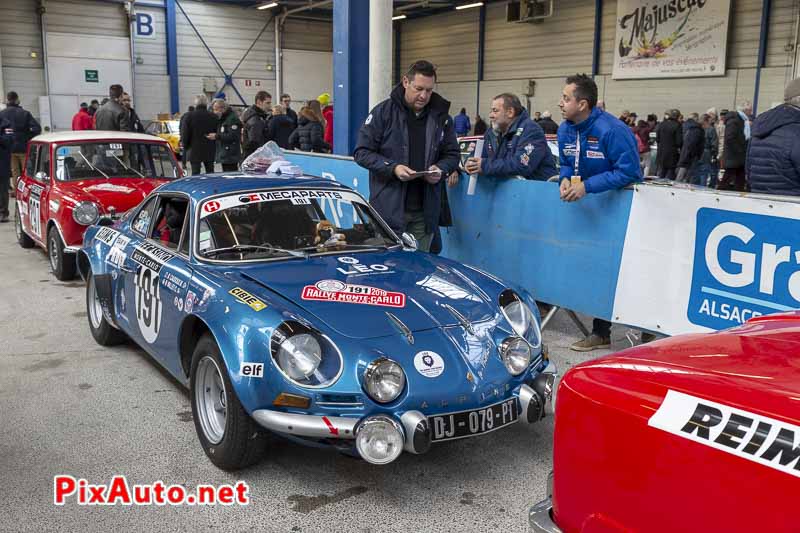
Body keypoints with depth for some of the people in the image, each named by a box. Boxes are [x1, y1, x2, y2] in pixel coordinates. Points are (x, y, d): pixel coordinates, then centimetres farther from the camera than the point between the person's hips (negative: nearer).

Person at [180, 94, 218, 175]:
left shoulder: (189, 116, -7)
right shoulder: (213, 117, -1)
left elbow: (184, 134, -5)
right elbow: (217, 134, 3)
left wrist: (185, 147, 7)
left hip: (194, 151, -2)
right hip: (210, 152, 2)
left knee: (195, 173, 0)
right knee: (210, 173, 11)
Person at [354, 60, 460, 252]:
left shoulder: (441, 116, 9)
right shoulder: (383, 112, -3)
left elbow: (453, 154, 16)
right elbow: (362, 152, -3)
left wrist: (441, 169, -8)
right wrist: (392, 167, -18)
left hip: (425, 213, 4)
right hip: (389, 210, -3)